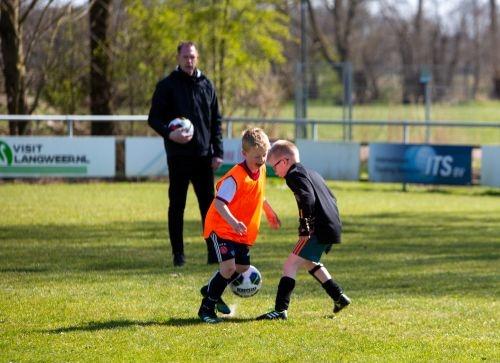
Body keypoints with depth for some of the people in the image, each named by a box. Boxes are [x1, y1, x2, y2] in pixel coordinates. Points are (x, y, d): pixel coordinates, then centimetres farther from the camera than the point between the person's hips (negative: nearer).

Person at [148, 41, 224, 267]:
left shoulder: (206, 85, 10)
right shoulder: (167, 85, -1)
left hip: (203, 156, 3)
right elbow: (154, 118, -2)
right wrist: (169, 133, -22)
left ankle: (214, 251, 7)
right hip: (178, 156, -3)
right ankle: (178, 254, 8)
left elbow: (216, 120, 13)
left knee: (208, 205, 3)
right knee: (177, 206, 2)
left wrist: (218, 152, 5)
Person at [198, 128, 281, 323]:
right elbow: (219, 202, -34)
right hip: (221, 228, -9)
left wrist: (269, 212, 31)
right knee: (228, 267, -20)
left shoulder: (261, 170, 1)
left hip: (243, 232, 9)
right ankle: (206, 307, -5)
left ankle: (211, 292, 39)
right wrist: (233, 222, -47)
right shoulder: (235, 177, -26)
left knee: (242, 267, 14)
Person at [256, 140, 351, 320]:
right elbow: (331, 198, 27)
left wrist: (304, 227, -24)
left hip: (319, 229, -10)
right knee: (308, 262, 30)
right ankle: (339, 298, 34)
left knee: (290, 264, -11)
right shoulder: (312, 173, 23)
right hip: (332, 226, 10)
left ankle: (280, 309, -19)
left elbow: (308, 199, -24)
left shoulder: (295, 174, -7)